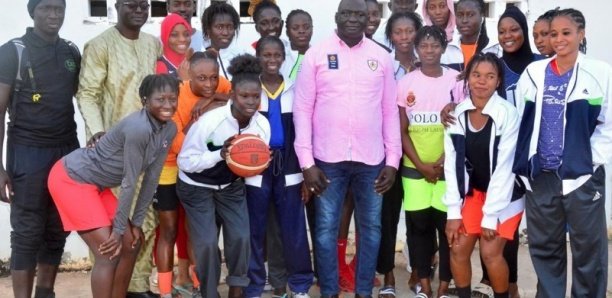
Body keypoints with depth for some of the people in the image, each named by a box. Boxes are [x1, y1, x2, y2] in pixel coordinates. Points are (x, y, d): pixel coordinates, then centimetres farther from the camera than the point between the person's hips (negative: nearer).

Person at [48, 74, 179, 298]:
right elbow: (130, 182, -23)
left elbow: (152, 178, 1)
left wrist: (136, 222, 2)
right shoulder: (138, 128, -29)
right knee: (109, 252, -12)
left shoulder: (169, 129, -3)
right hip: (70, 179, -9)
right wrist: (118, 229, -16)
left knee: (131, 243, 10)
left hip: (96, 185, 9)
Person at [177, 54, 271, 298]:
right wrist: (219, 154, -38)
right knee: (207, 242, -10)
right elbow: (185, 160, -24)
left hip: (231, 186, 4)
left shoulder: (262, 125, -15)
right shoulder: (209, 121, -30)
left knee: (241, 237, -6)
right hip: (196, 187, -4)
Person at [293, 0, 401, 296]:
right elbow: (302, 109, -2)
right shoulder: (316, 54, 0)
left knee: (371, 228, 10)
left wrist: (392, 160, 3)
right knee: (326, 229, 5)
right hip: (328, 159, -2)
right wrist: (306, 161, -7)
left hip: (372, 160, 2)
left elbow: (390, 111, 8)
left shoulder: (382, 56, 6)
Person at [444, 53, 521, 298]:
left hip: (505, 194, -4)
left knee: (490, 253, -11)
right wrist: (453, 211, -8)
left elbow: (504, 167, -20)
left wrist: (491, 215, -18)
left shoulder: (508, 114, -21)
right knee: (457, 249, -2)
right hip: (473, 191, 4)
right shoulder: (457, 114, -8)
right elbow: (451, 164, -5)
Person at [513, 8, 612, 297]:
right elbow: (520, 122, 9)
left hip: (583, 175, -3)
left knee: (588, 249, 6)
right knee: (544, 247, 12)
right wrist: (525, 164, 4)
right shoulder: (533, 72, 5)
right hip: (541, 176, 3)